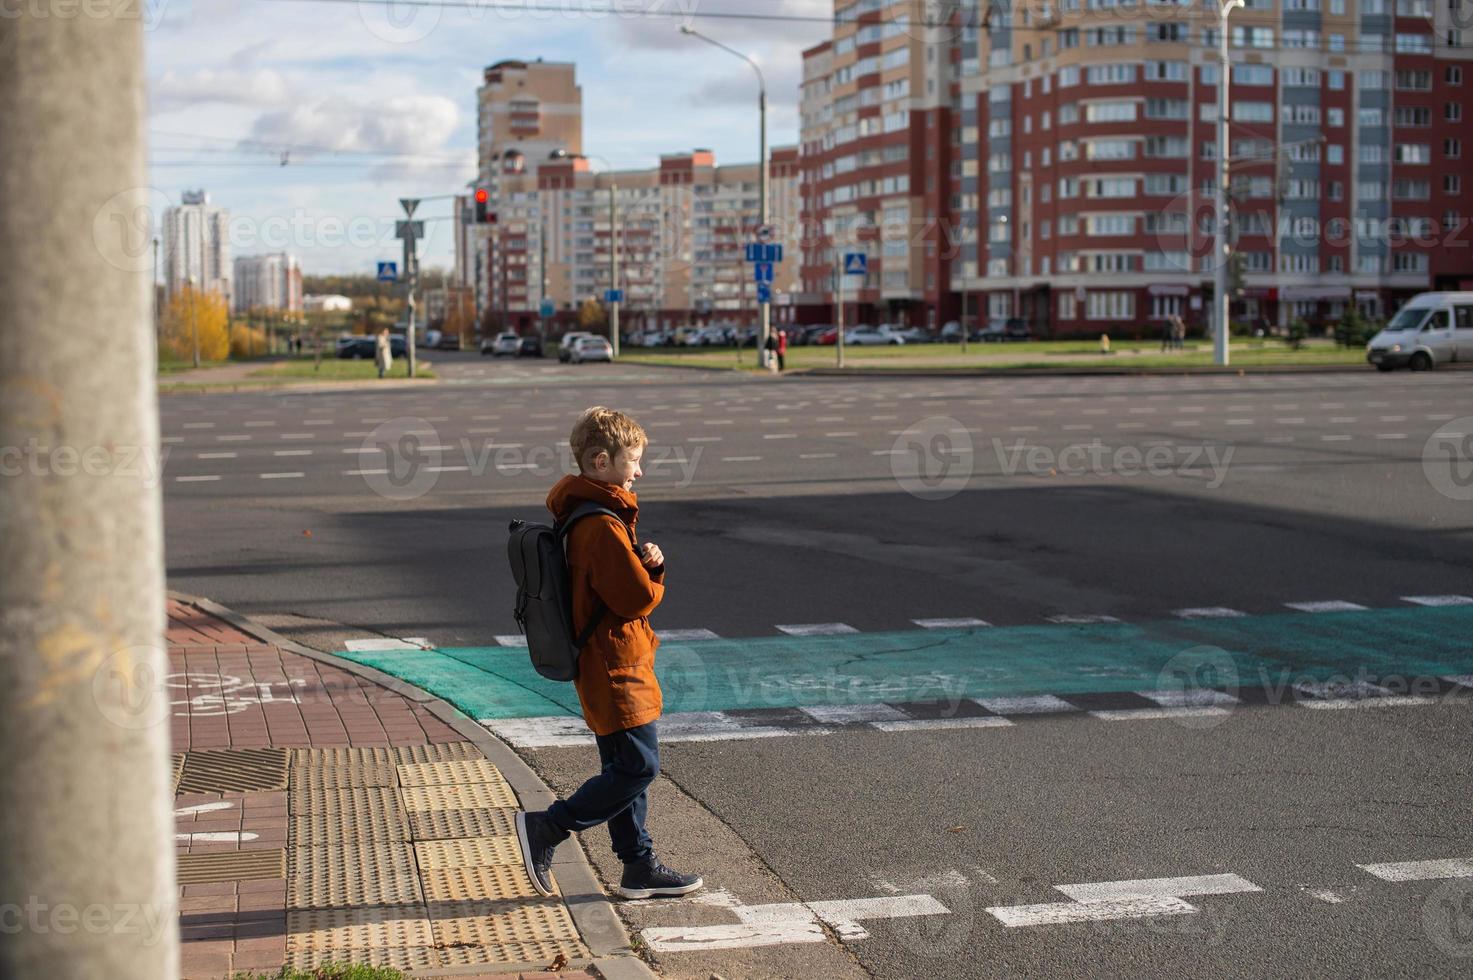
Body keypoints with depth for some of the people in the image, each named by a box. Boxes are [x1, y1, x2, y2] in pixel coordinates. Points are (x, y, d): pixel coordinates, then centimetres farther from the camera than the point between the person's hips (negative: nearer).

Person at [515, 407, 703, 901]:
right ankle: (546, 829, -1)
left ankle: (640, 868, 21)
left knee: (626, 768, 14)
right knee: (638, 767, -6)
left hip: (603, 667, 11)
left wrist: (649, 565, -7)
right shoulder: (603, 526, -21)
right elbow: (638, 598, -23)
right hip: (616, 668, -11)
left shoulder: (581, 517, 13)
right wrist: (653, 580, -1)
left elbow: (637, 578, 15)